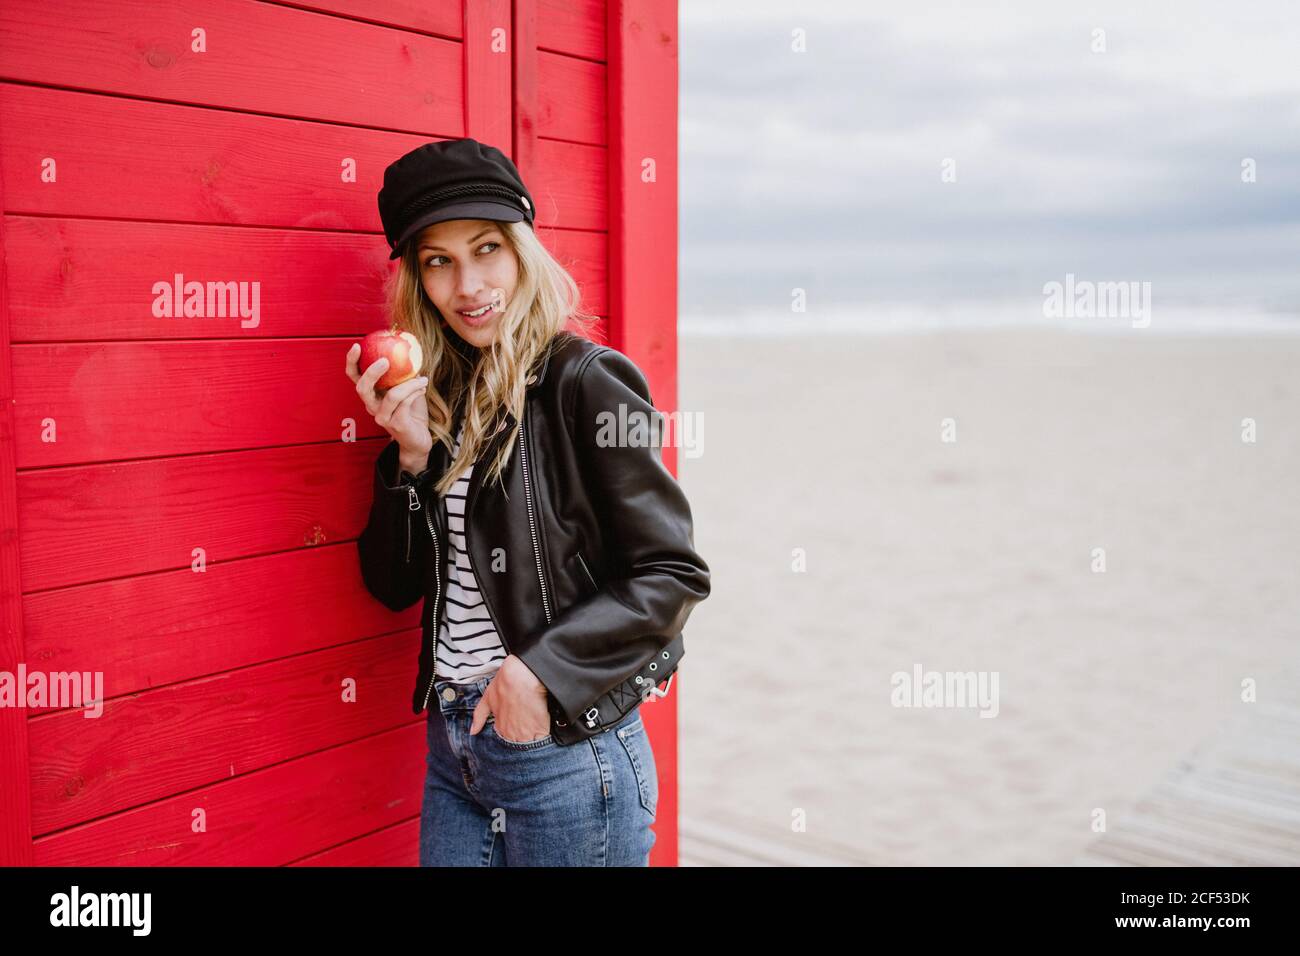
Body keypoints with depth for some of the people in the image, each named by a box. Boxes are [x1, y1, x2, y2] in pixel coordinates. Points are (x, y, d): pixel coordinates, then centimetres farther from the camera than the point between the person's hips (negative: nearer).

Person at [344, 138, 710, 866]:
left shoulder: (584, 382, -12)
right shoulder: (437, 396, 5)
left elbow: (672, 575, -14)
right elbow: (394, 585, 5)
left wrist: (541, 669, -19)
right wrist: (413, 454, -8)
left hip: (565, 757, -6)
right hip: (453, 748, 6)